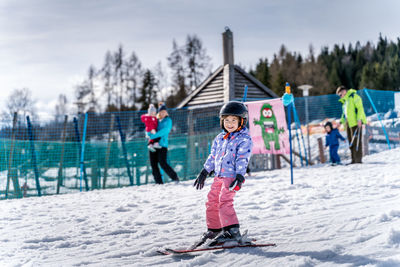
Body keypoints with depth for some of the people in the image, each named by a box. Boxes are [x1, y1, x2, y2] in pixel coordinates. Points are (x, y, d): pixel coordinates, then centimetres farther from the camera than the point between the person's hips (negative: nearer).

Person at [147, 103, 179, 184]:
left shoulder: (168, 120, 4)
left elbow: (165, 130, -12)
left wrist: (154, 136, -21)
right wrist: (149, 134, -4)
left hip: (162, 144, -6)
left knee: (162, 163, -17)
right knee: (153, 164, -1)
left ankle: (175, 177, -4)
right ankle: (159, 182, 4)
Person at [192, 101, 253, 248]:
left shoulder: (244, 139, -6)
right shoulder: (220, 138, 15)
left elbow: (242, 160, -14)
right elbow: (213, 156, 23)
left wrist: (239, 176, -23)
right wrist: (204, 172, 22)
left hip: (232, 177, -8)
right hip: (219, 176, 8)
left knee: (225, 201, -20)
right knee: (211, 201, 10)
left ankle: (232, 232, -19)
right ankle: (213, 230, 24)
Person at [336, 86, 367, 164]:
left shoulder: (354, 96, -5)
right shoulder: (345, 101, 23)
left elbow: (360, 108, -13)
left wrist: (359, 119, -21)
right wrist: (341, 122, 15)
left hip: (356, 122, -9)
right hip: (348, 123, 9)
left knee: (356, 141, -10)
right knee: (351, 142, 7)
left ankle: (358, 159, -10)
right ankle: (354, 159, 10)